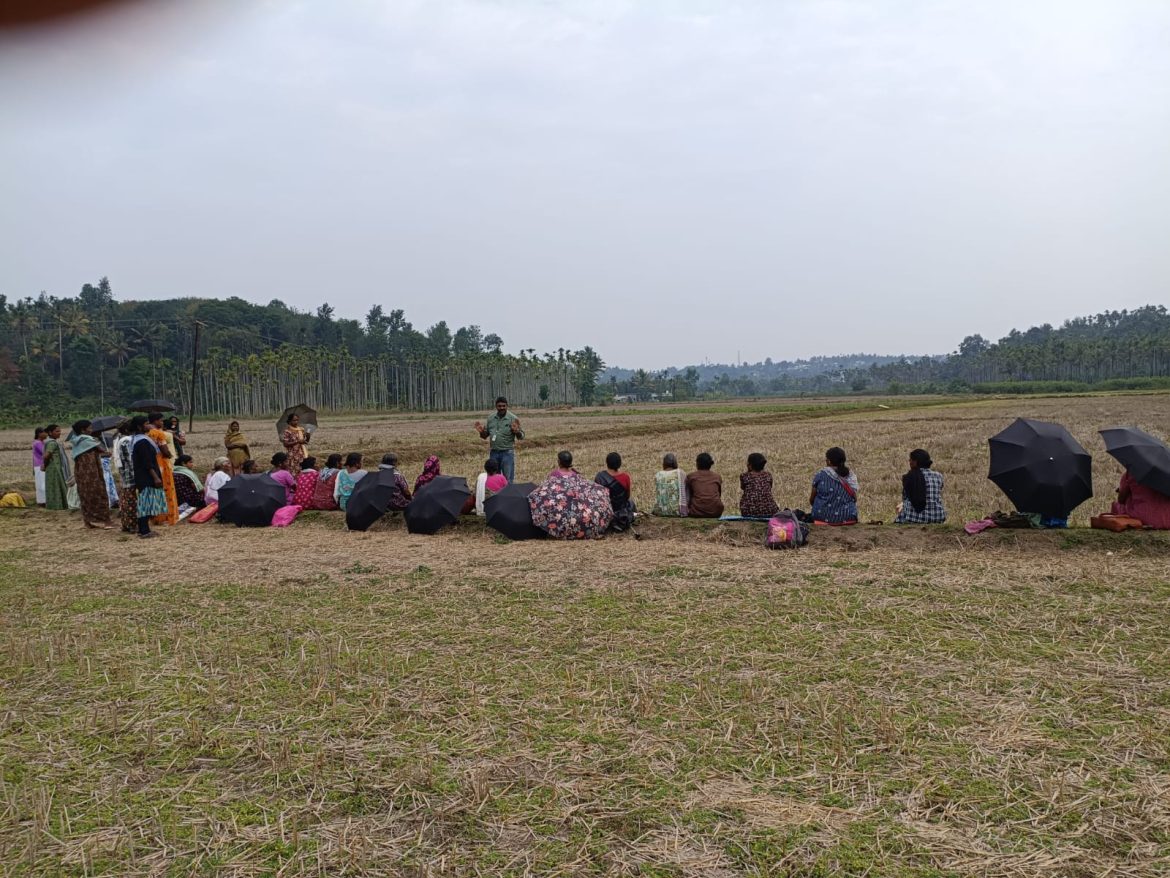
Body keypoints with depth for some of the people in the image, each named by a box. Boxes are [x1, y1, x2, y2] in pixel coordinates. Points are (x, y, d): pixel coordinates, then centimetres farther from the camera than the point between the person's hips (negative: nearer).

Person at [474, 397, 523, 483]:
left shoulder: (513, 419, -5)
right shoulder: (490, 418, 7)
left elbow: (521, 436, -5)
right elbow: (485, 436, 14)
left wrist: (516, 431, -26)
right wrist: (481, 432, -8)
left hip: (507, 452, -4)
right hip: (493, 452, 4)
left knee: (508, 479, -2)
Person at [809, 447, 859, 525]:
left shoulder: (821, 475, -8)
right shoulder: (851, 476, 2)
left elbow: (811, 499, 1)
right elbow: (854, 499, 11)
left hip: (824, 518, -2)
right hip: (848, 518, 2)